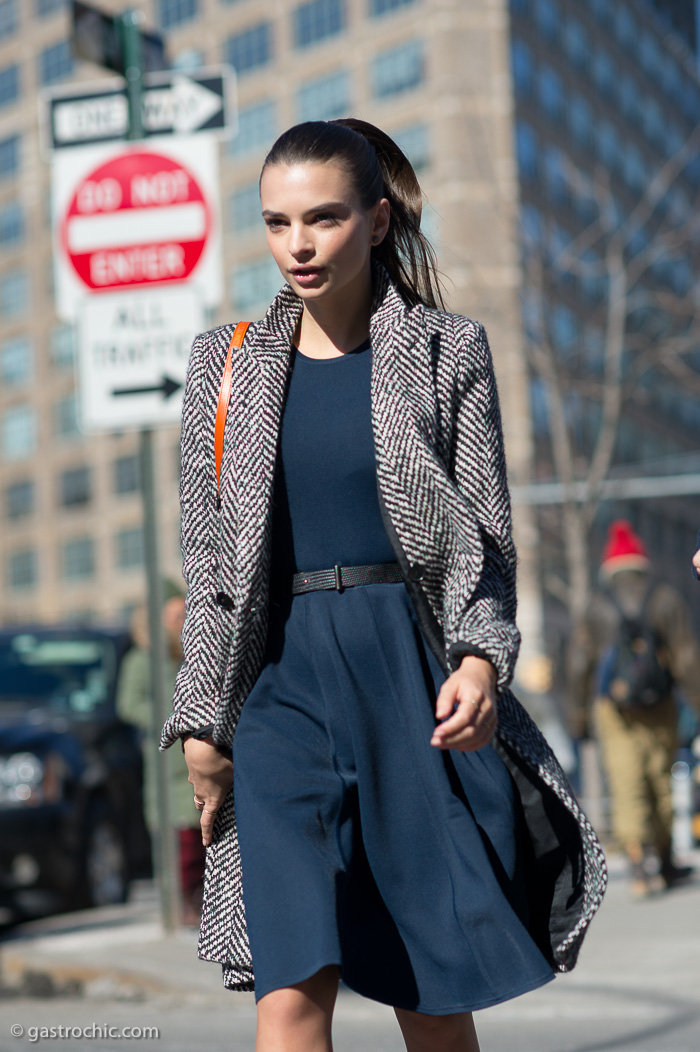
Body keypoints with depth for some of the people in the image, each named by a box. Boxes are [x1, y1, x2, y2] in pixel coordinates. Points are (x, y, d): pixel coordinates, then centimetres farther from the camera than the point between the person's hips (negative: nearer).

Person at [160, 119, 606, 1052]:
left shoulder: (450, 353, 6)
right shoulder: (228, 363, 10)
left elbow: (487, 536, 4)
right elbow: (207, 555, 11)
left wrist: (480, 661, -14)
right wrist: (203, 721, 6)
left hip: (413, 668, 0)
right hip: (282, 678, 1)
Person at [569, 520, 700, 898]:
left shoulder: (597, 605, 4)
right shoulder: (666, 598, 2)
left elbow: (580, 661, 6)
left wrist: (580, 708, 16)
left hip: (612, 708, 0)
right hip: (658, 709, 1)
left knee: (628, 786, -5)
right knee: (660, 783, 11)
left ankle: (640, 859, -21)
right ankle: (663, 863, 18)